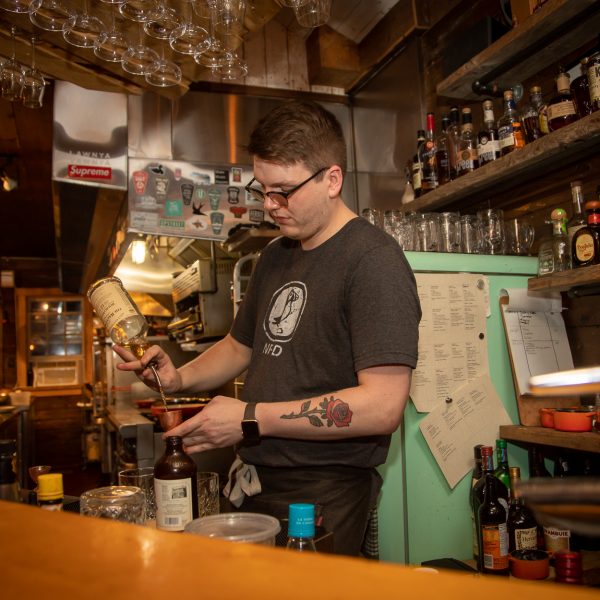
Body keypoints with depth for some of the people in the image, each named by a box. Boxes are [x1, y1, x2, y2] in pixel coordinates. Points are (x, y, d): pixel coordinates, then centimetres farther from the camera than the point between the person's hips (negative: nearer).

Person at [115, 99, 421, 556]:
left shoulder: (373, 261, -17)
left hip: (324, 500, -7)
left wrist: (250, 419, -21)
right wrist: (179, 378, 3)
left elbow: (383, 406, -24)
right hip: (257, 486, 8)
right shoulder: (275, 256, 11)